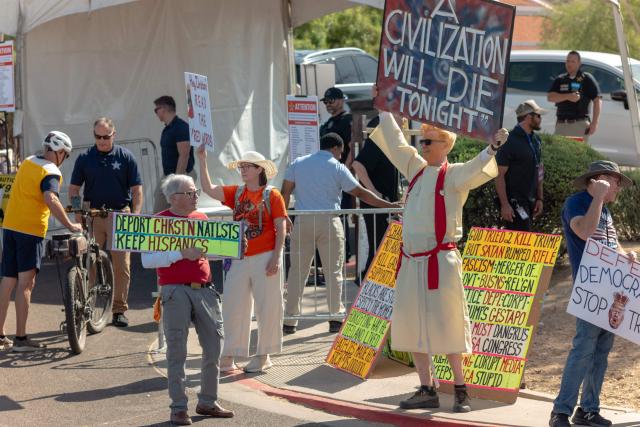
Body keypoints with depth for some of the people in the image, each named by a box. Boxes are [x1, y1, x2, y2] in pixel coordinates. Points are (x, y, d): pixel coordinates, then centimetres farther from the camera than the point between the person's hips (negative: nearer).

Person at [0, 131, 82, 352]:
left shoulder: (27, 162, 13)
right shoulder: (51, 172, -12)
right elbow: (50, 199, -29)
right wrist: (69, 225, -26)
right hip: (31, 230, -7)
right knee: (26, 282, -4)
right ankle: (21, 338, -5)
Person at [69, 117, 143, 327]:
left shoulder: (125, 157, 4)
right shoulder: (85, 158, 8)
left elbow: (136, 189, 4)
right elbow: (74, 188, 11)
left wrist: (135, 216, -7)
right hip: (92, 215, 1)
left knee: (121, 263, -4)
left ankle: (119, 310, 4)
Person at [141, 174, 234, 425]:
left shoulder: (202, 219, 14)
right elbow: (147, 260, -13)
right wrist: (181, 253, -19)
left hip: (205, 289, 6)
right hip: (176, 291, -6)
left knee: (214, 345, 5)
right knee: (177, 351, -3)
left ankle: (208, 402, 19)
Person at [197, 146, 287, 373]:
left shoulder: (272, 195, -4)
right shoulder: (236, 193, 9)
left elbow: (280, 229, -6)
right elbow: (209, 190, -2)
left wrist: (275, 258, -13)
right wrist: (202, 160, -8)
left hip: (265, 258, -5)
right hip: (240, 259, 5)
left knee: (267, 308, 2)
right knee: (233, 307, 5)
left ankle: (263, 356, 13)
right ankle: (228, 357, 10)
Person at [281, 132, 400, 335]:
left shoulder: (298, 164, 10)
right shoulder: (337, 167, -1)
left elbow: (285, 192, 7)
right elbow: (360, 193, -3)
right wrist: (388, 205, 1)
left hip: (302, 222, 3)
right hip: (329, 222, -3)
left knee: (297, 271, 7)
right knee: (333, 271, 5)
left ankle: (289, 321, 7)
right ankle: (336, 318, 7)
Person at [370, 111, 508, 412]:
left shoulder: (454, 175, -5)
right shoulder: (416, 169, 13)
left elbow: (476, 170, -24)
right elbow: (395, 143, 22)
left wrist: (492, 148, -40)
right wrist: (384, 110, 26)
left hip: (440, 261, -7)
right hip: (411, 260, 7)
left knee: (446, 325, -4)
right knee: (411, 325, 7)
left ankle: (460, 390, 6)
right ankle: (426, 390, 15)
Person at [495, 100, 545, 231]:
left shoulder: (535, 140, 13)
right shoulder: (510, 141, -12)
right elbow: (499, 175, -14)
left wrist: (539, 198, 13)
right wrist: (505, 204, -18)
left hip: (529, 200, 8)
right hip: (514, 201, -8)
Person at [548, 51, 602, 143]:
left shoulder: (587, 79, 2)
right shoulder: (560, 80, 14)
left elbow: (597, 100, -2)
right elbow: (550, 97, 2)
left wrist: (594, 122, -11)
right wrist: (568, 96, -14)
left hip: (580, 125, -4)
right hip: (561, 124, 4)